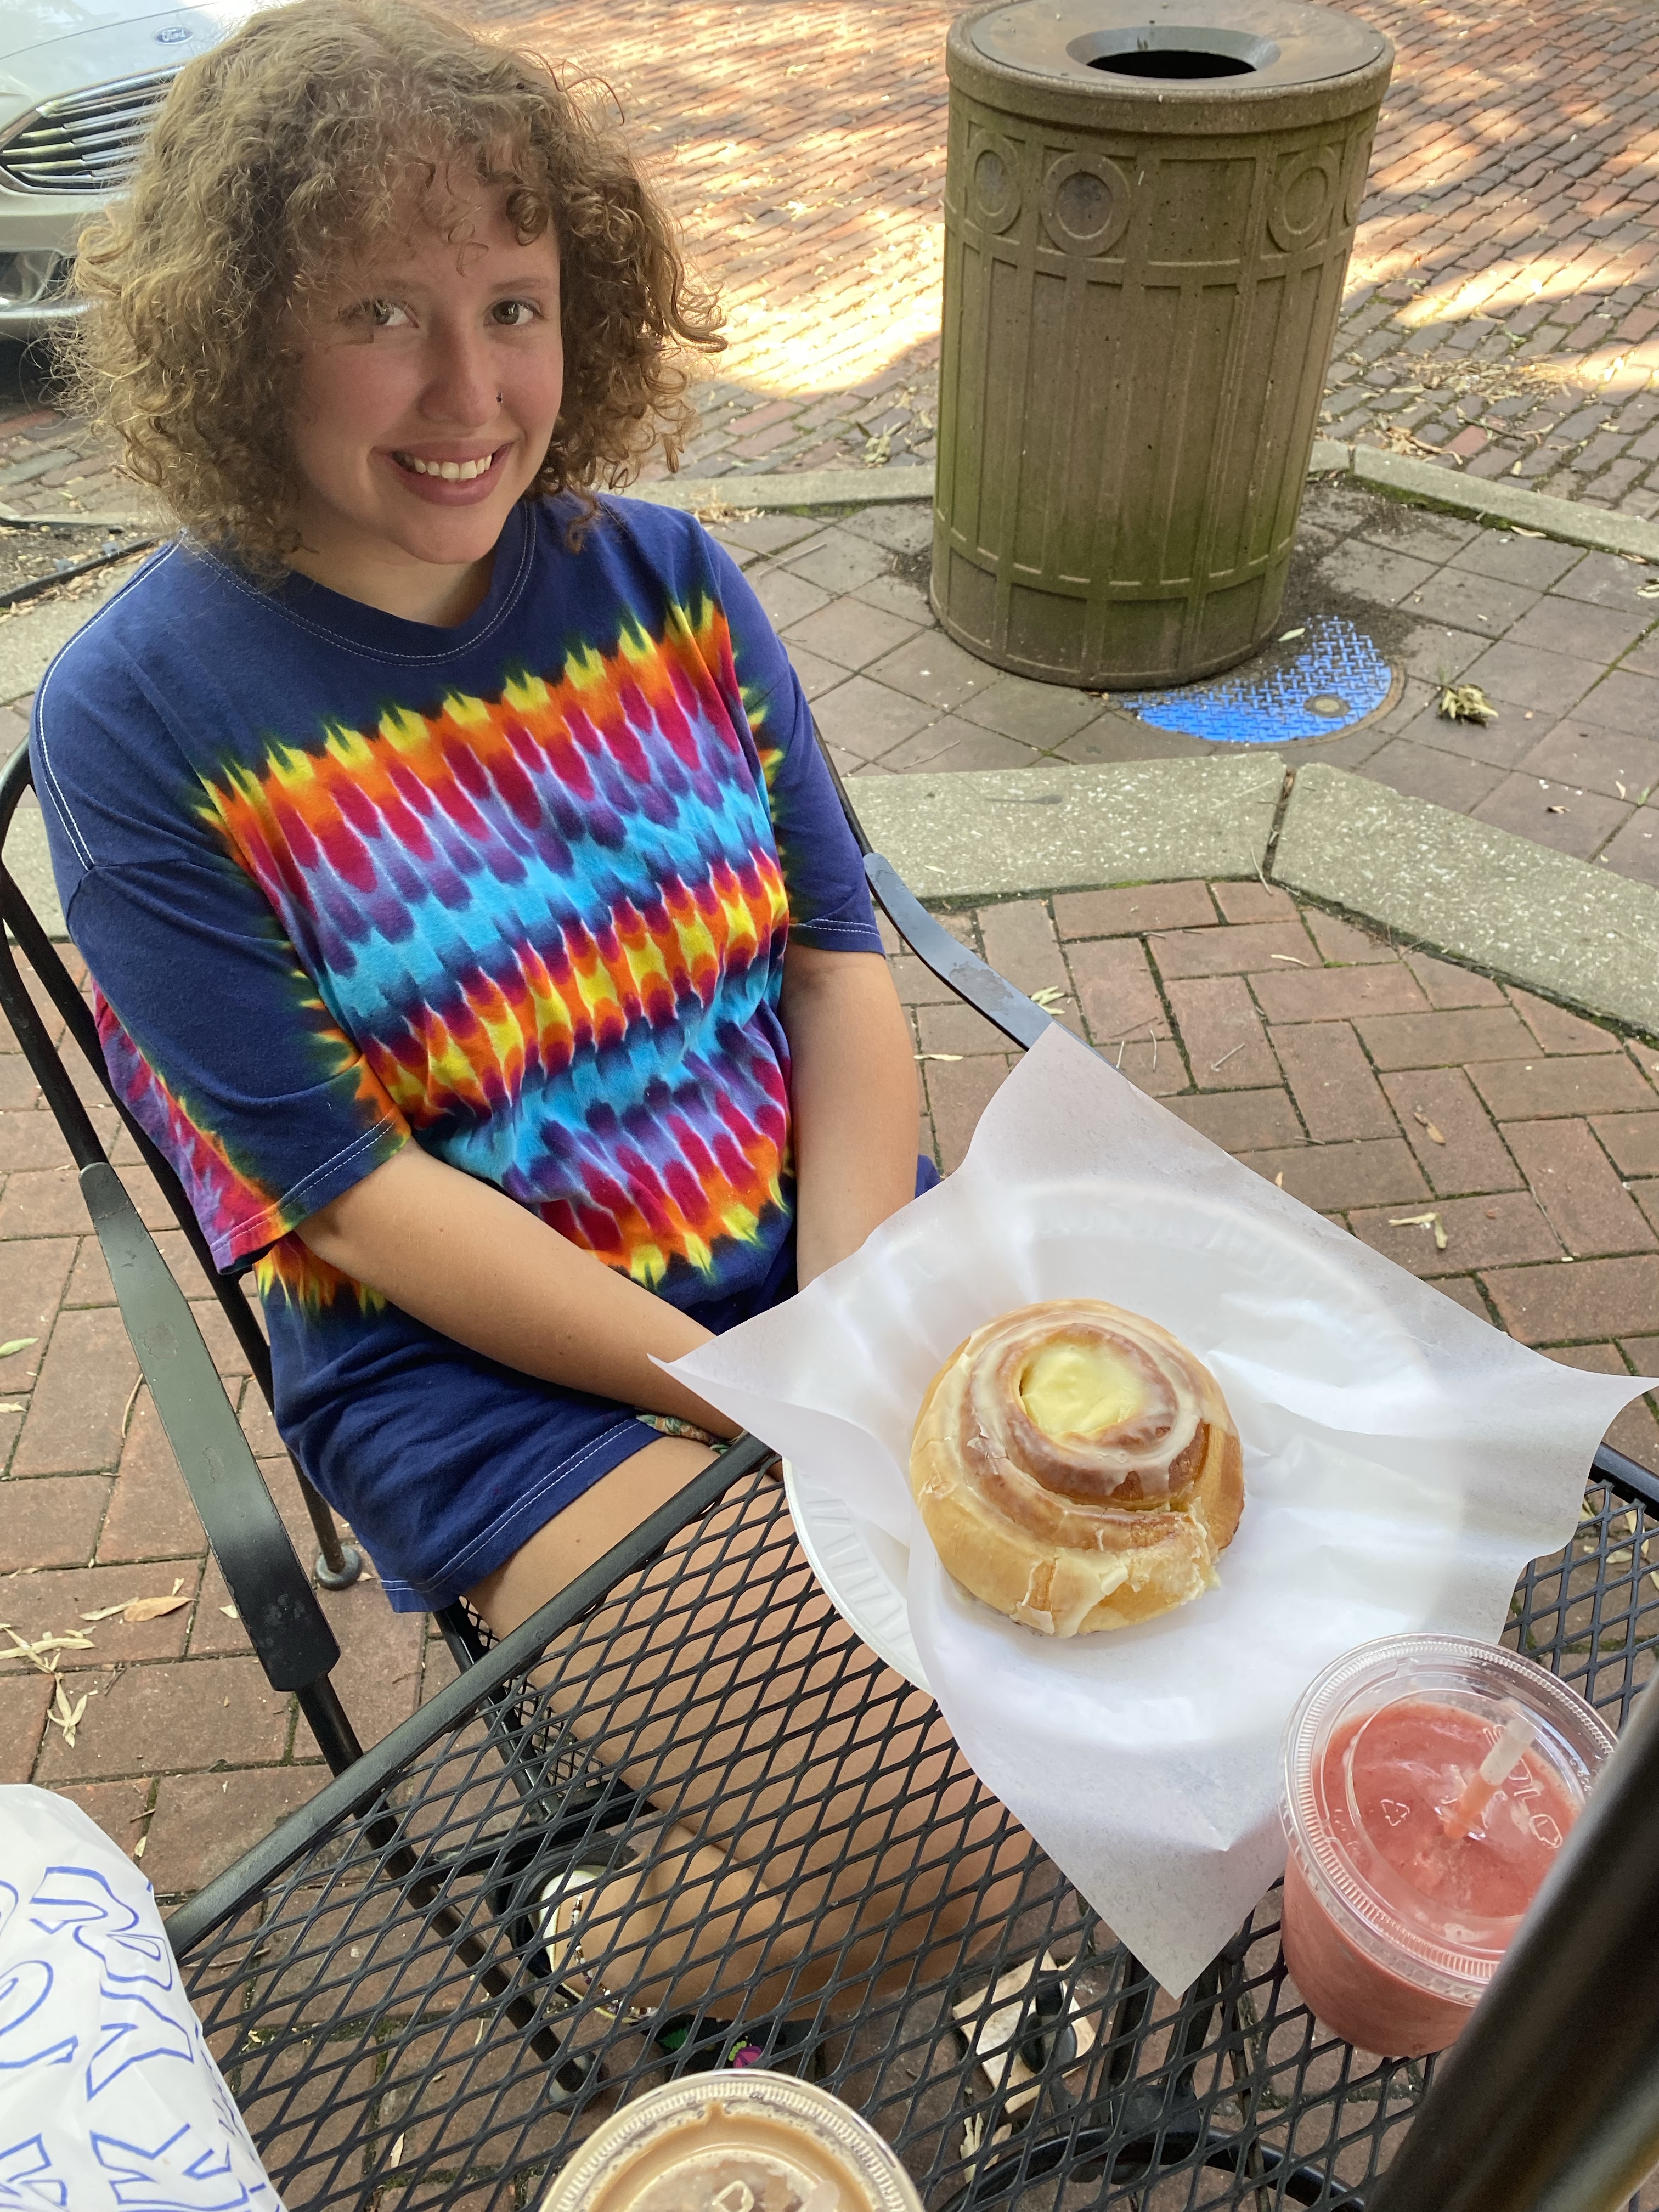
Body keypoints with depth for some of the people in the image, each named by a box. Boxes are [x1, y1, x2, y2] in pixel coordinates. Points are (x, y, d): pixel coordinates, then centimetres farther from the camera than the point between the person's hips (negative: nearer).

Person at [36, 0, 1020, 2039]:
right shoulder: (139, 717, -11)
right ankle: (639, 1945, 19)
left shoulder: (663, 577, 2)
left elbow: (840, 958, 1)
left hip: (824, 1243, 5)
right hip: (480, 1359, -4)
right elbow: (361, 1194, -14)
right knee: (912, 1808, -17)